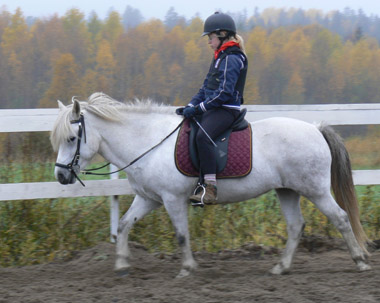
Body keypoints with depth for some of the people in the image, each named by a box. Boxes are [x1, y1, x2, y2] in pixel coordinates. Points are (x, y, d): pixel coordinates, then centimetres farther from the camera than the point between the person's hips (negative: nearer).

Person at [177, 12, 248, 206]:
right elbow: (206, 88, 21)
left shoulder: (232, 59, -12)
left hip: (226, 110, -11)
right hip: (213, 109, 11)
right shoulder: (220, 57, 19)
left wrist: (198, 108, -20)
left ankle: (210, 190, -38)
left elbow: (224, 93, -21)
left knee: (202, 136, -34)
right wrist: (190, 107, 8)